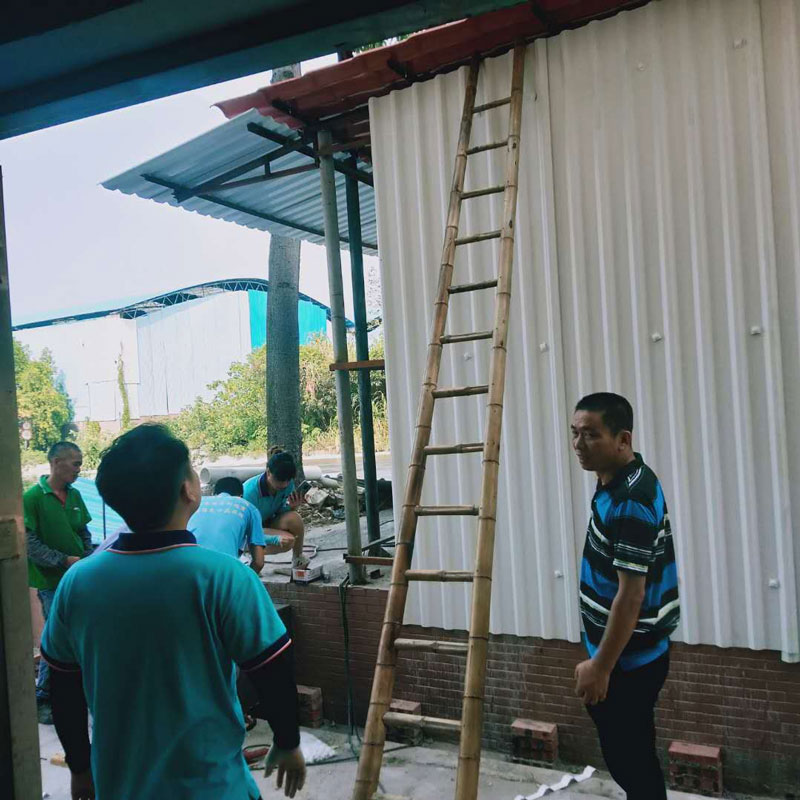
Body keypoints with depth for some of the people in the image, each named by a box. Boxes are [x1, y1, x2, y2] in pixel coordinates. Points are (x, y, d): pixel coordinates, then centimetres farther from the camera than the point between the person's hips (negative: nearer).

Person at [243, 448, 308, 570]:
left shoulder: (288, 484, -14)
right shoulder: (251, 491, -31)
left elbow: (280, 513, -4)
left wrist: (292, 506, -27)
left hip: (268, 524, 5)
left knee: (294, 518, -28)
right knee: (288, 540, -30)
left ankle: (298, 559, -4)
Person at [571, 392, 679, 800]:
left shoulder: (630, 502, -28)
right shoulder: (619, 480, 4)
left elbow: (631, 594, -26)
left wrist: (601, 666, -21)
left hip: (627, 658, -10)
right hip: (631, 651, 10)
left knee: (628, 757, 5)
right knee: (632, 753, 22)